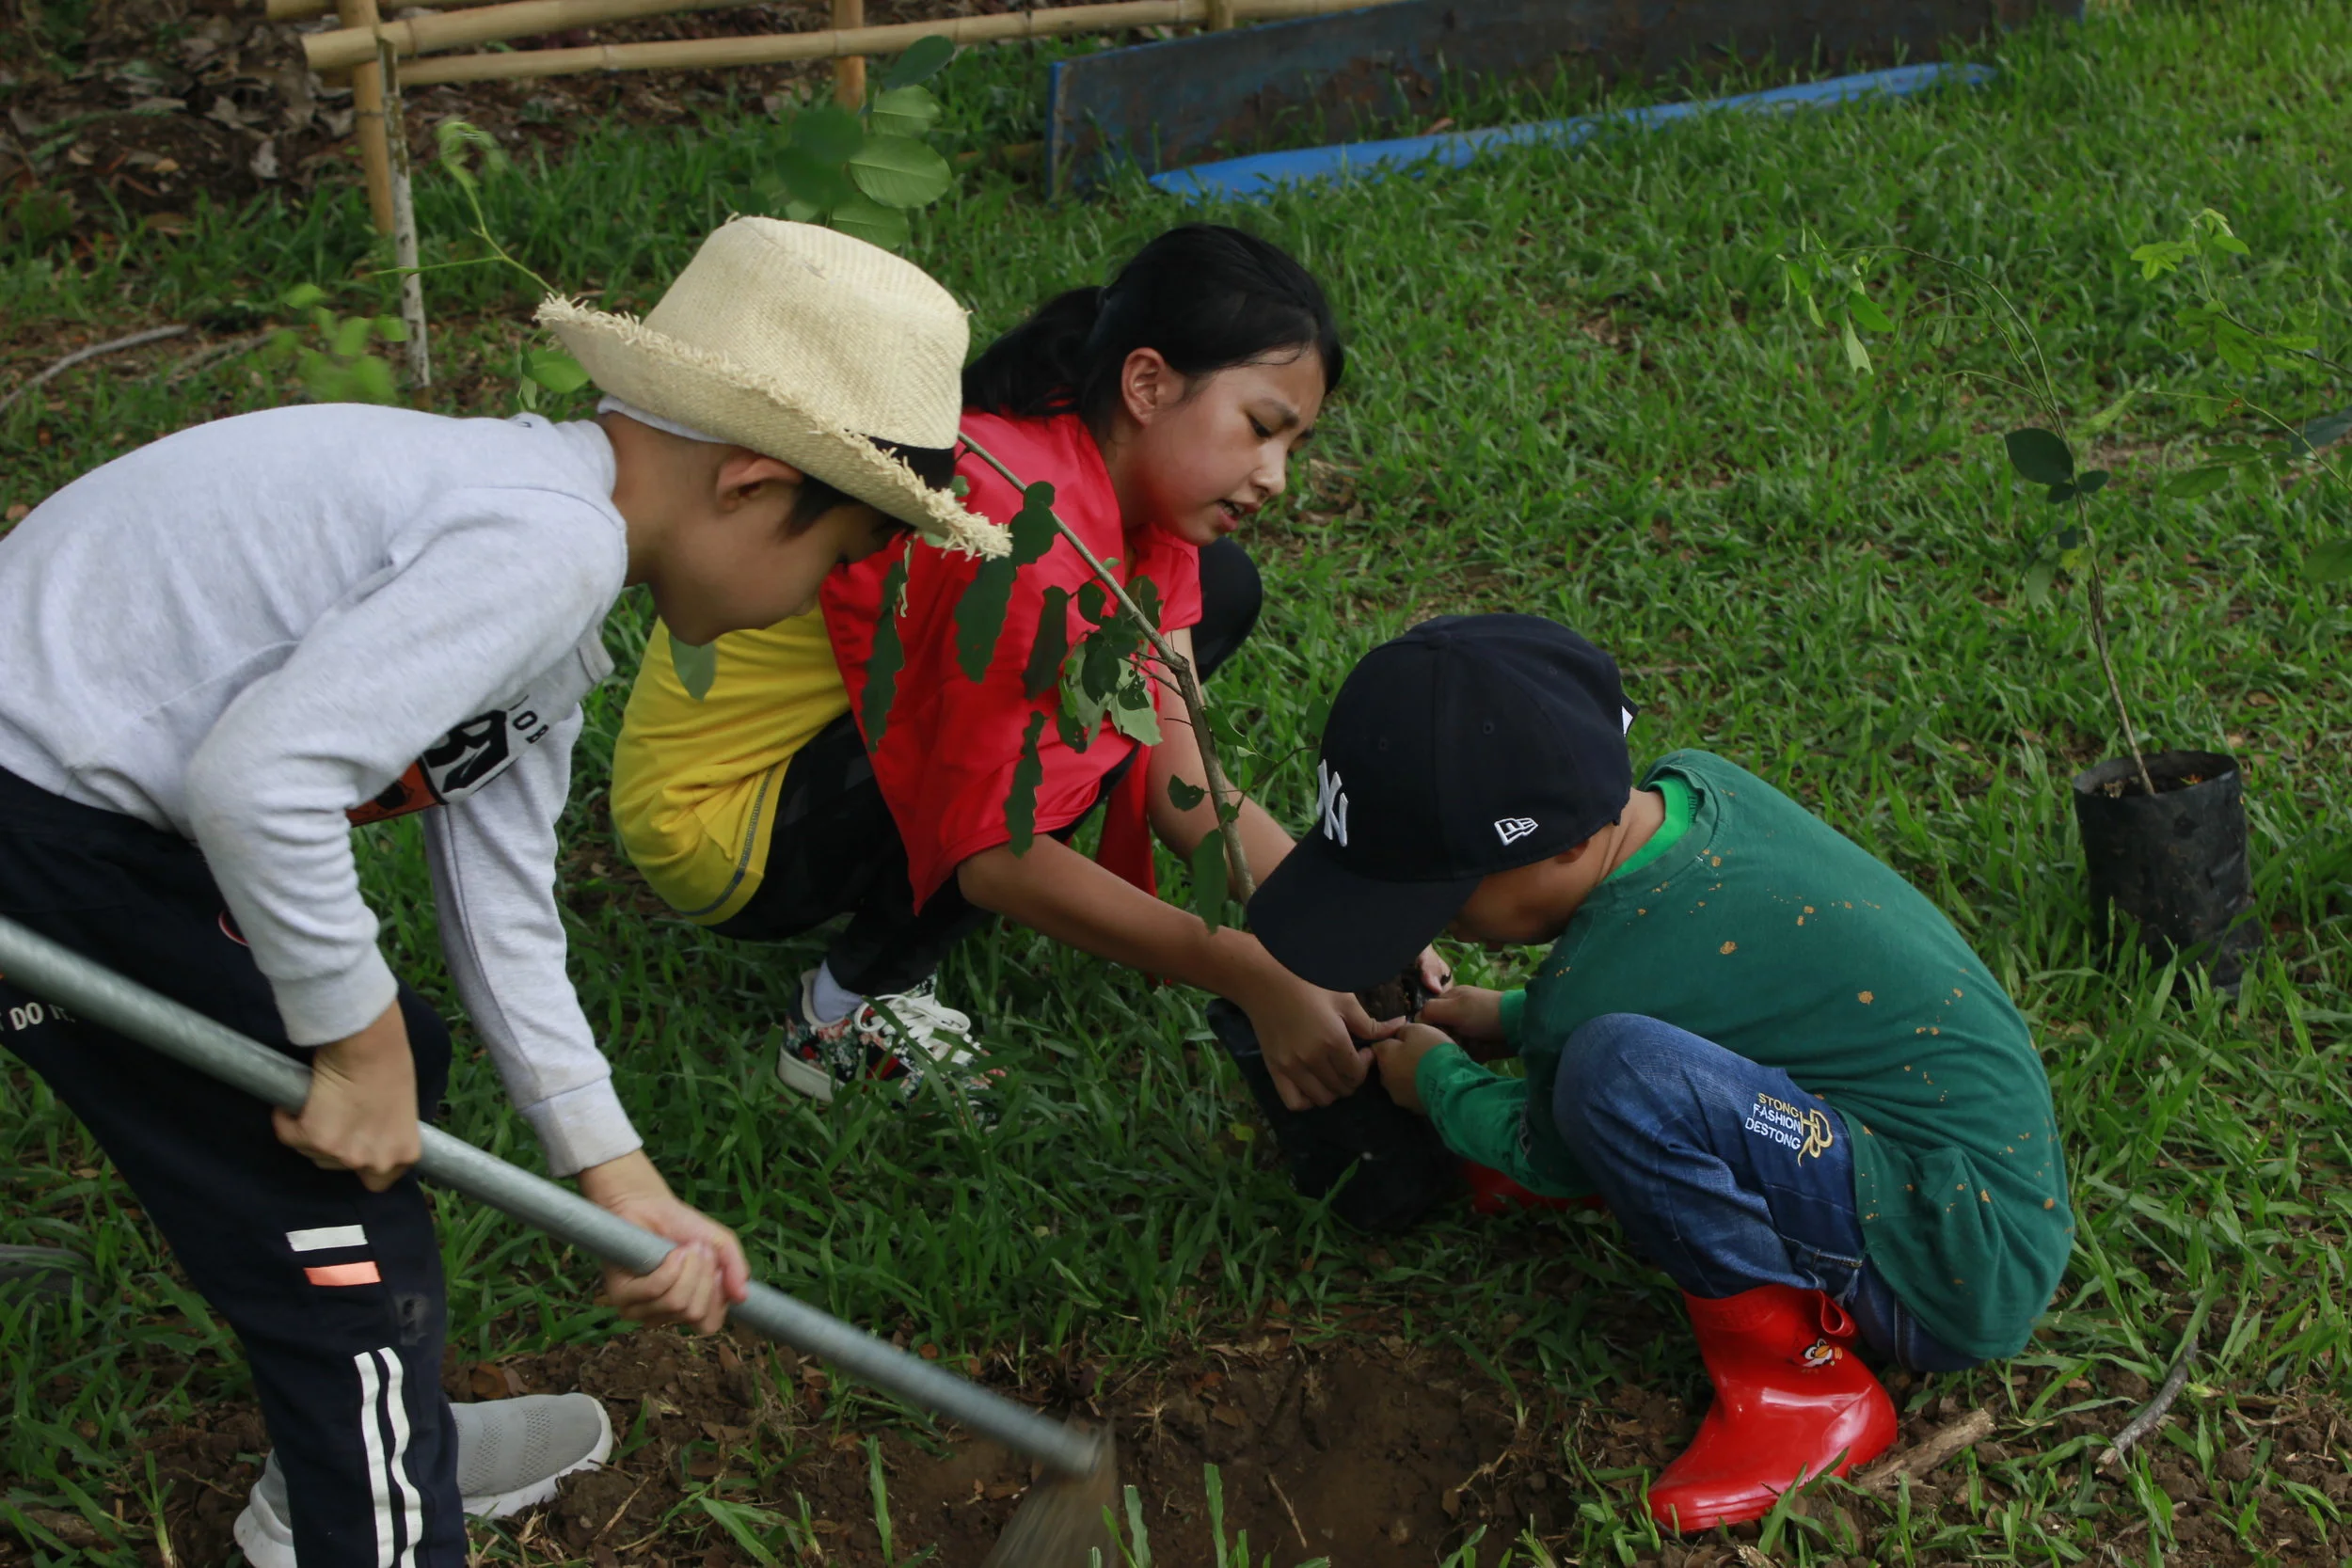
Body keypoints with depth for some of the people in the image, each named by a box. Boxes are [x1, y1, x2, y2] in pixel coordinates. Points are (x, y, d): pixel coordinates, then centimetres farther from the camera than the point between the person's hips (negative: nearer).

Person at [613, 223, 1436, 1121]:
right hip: (717, 828, -9)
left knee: (1218, 590, 2)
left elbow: (1177, 777, -8)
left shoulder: (1130, 488, -4)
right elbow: (994, 858, -30)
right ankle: (853, 1012, -12)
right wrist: (1254, 979, -32)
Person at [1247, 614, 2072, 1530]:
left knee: (1614, 1067, -31)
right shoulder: (1691, 785, -2)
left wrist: (1438, 1081, 17)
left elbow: (1549, 1156, -2)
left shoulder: (1592, 989, -25)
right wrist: (1509, 1021, 21)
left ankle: (1796, 1386, -9)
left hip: (1964, 1281, -10)